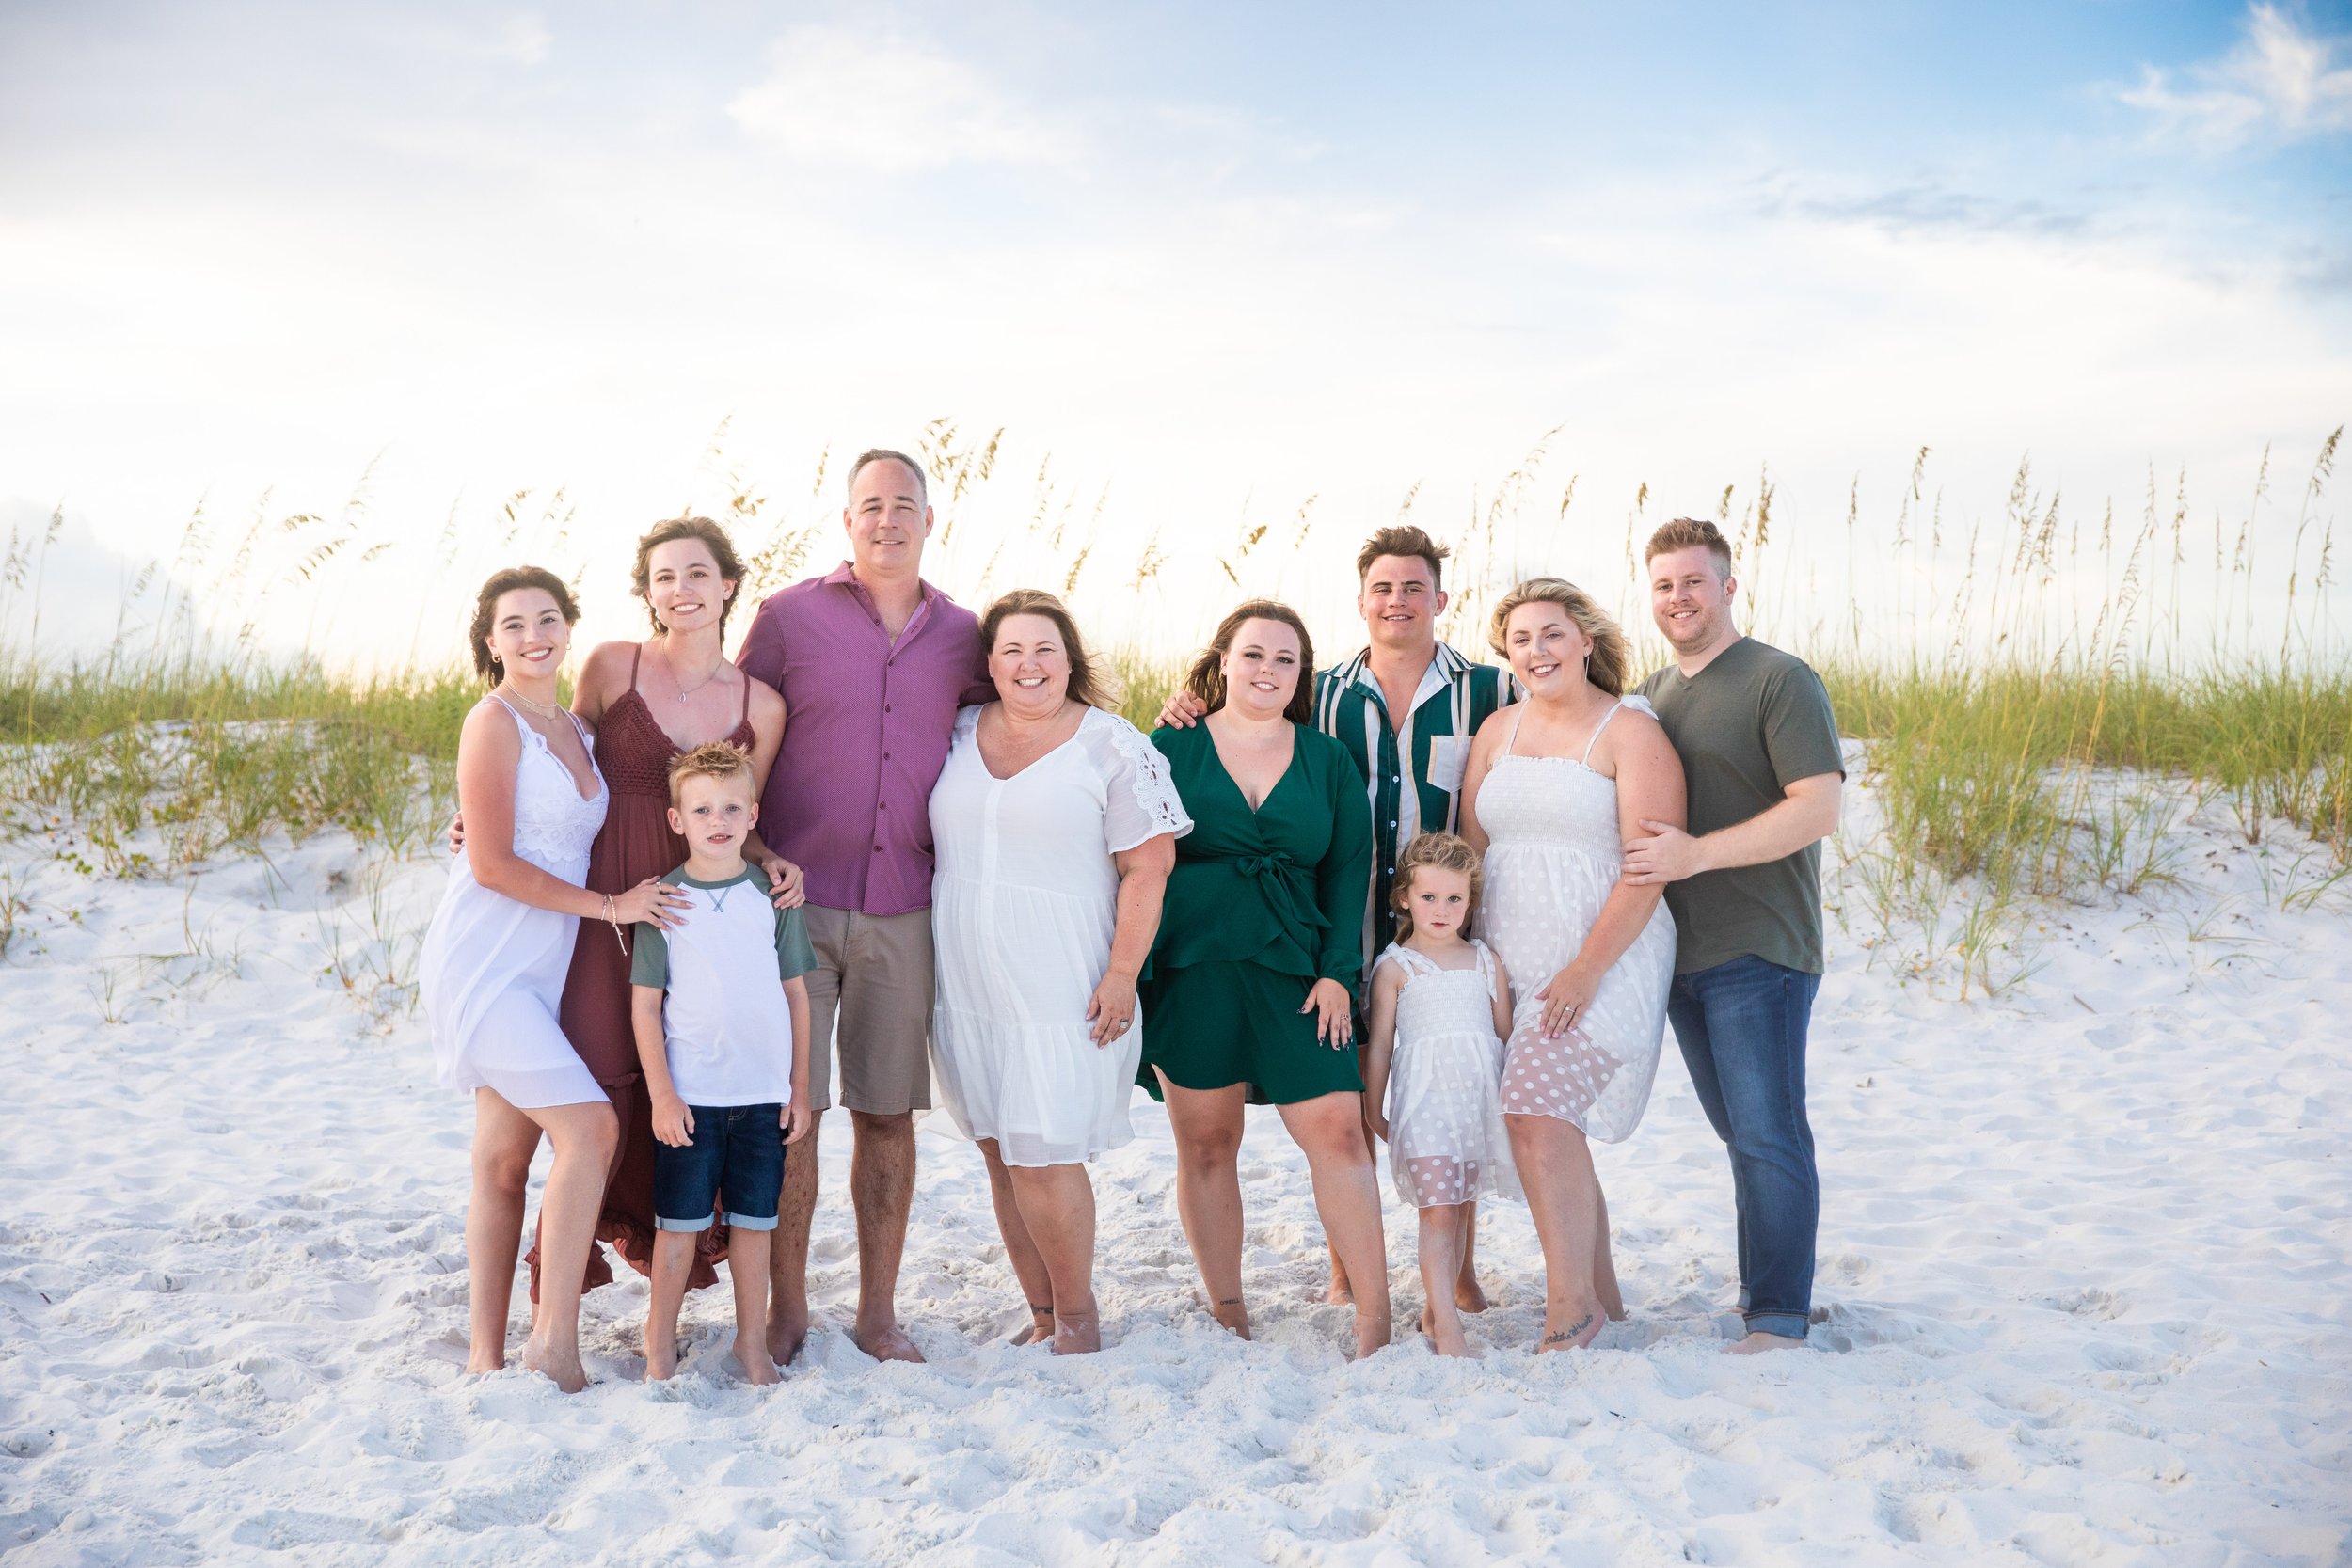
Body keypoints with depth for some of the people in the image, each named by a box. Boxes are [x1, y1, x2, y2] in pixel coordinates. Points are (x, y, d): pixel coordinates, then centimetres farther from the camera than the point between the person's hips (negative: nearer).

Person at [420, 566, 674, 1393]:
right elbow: (493, 865, -14)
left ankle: (488, 1355, 15)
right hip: (482, 967, -8)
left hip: (542, 973, 8)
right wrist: (610, 906, -11)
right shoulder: (494, 722, -9)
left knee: (505, 1163, 9)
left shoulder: (575, 729, 14)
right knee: (589, 1126, -16)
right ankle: (556, 1335, -8)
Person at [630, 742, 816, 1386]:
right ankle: (660, 1343, 18)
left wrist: (800, 1089, 6)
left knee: (753, 1220, 9)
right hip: (689, 1095, -2)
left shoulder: (773, 896, 4)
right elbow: (645, 1003, -1)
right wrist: (662, 1093, -6)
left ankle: (752, 1342, 22)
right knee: (680, 1222, 4)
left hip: (764, 1092, 2)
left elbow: (796, 994, 8)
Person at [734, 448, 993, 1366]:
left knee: (887, 1113, 8)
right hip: (796, 902, -2)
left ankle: (878, 1313, 20)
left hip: (904, 912, 2)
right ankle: (787, 1310, 15)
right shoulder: (788, 617, 1)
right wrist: (752, 850, -6)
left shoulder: (961, 636, 9)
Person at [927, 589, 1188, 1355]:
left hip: (1061, 995, -5)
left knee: (1042, 1158, -6)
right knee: (1000, 1155, 9)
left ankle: (1077, 1318, 13)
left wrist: (1121, 975, -13)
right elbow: (927, 840, 21)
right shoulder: (959, 735, 11)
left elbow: (1147, 867, -7)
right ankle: (1042, 1316, 21)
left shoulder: (1113, 746, -4)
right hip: (966, 989, 5)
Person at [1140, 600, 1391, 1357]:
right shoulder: (1171, 748, 5)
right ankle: (1226, 1311, 18)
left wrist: (1339, 973, -2)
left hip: (1294, 973, 1)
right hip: (1190, 971, -1)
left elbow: (1350, 870, 9)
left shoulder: (1328, 761, 10)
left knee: (1337, 1129, -9)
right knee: (1205, 1141, 5)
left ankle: (1375, 1317, -3)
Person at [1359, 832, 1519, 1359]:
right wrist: (1373, 1107, 3)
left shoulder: (1487, 961, 11)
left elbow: (1506, 1031, 16)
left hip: (1480, 1094, 4)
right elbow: (1379, 1043, 3)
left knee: (1461, 1207, 9)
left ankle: (1435, 1310, 22)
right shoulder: (1395, 966, 2)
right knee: (1438, 1206, -13)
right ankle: (1447, 1324, -14)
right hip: (1424, 1097, -4)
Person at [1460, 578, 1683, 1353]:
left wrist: (1585, 969, -18)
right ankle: (1599, 1291, 24)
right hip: (1511, 967, 6)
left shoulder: (1631, 732, -5)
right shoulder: (1497, 730, 13)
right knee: (1548, 1128, 8)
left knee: (1539, 1114, -19)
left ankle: (1570, 1309, -8)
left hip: (1601, 963, -6)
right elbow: (1469, 849, 15)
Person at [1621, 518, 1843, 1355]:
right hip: (1681, 952, 7)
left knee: (1767, 1136, -6)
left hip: (1759, 948, -7)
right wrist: (1644, 855, 6)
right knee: (1742, 1134, 15)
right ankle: (1763, 1285, 26)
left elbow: (1819, 808, -17)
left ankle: (1778, 1318, 0)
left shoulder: (1781, 680, -7)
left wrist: (1696, 854, -21)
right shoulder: (1651, 694, 15)